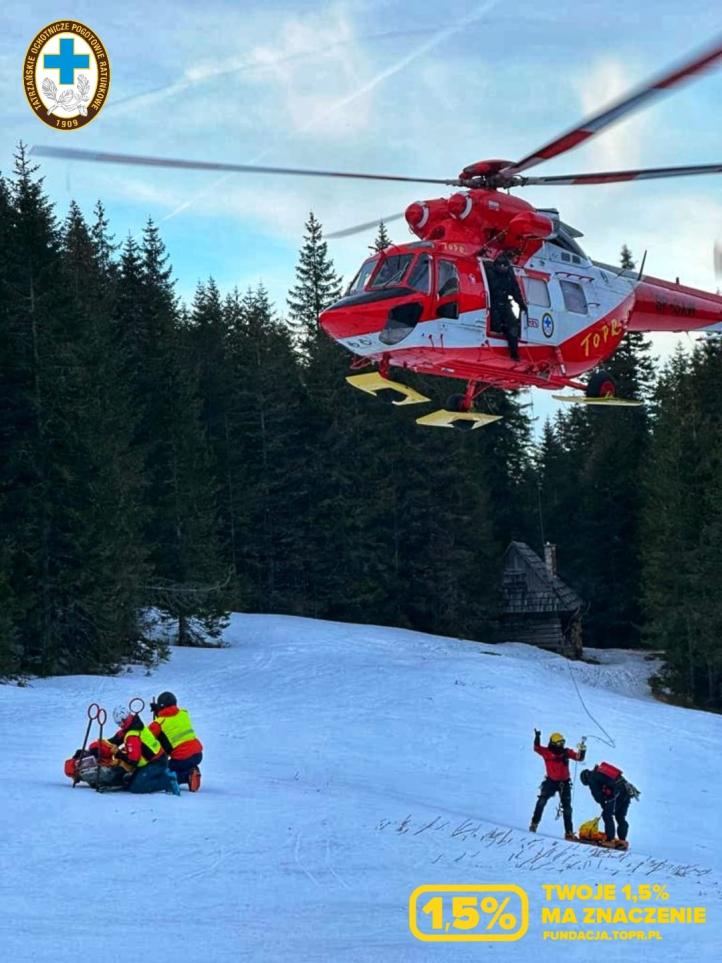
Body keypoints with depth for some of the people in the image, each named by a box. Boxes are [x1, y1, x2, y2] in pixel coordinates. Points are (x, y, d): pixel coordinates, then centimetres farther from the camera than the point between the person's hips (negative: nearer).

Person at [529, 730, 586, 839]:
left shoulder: (566, 752, -4)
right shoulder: (546, 752, -8)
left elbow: (579, 758, -4)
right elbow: (537, 748, -23)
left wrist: (582, 750, -22)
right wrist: (537, 737, -37)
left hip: (564, 783, 2)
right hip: (551, 781, -2)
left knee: (567, 807, 3)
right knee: (542, 800, -17)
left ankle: (569, 832, 10)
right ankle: (534, 823, -2)